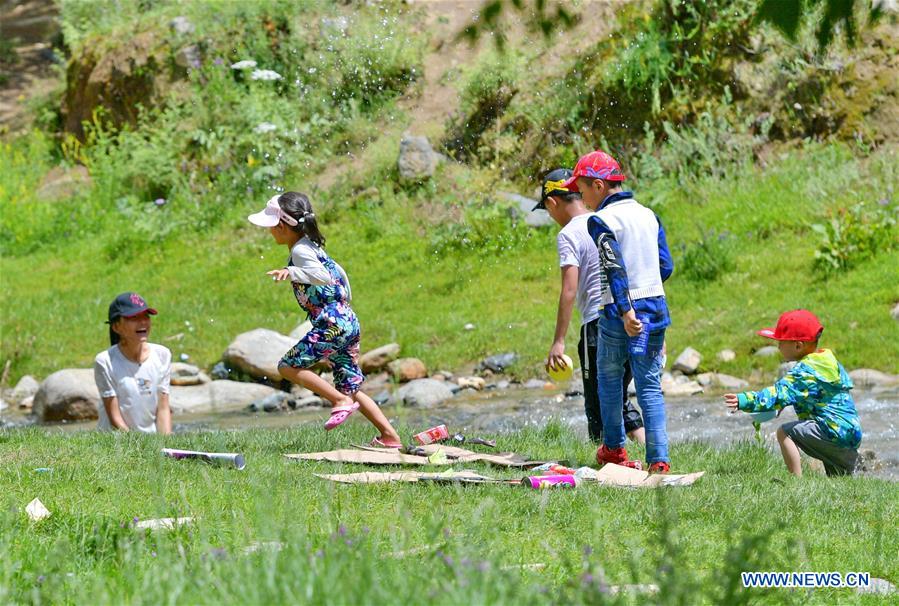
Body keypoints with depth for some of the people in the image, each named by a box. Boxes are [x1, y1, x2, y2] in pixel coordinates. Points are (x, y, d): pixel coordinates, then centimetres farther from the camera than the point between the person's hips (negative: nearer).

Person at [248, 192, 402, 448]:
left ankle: (341, 401, -11)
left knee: (289, 366, -8)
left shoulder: (300, 251, -11)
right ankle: (390, 436, 10)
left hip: (332, 323, -10)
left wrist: (292, 272, -38)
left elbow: (323, 275, -29)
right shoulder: (310, 246, 19)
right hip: (347, 321, 10)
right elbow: (337, 273, 31)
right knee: (350, 387, 13)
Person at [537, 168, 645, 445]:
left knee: (598, 406, 1)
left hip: (598, 322, -7)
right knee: (619, 400, 17)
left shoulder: (569, 235, -8)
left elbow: (569, 291, -16)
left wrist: (559, 341, -16)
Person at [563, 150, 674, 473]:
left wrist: (625, 311, -24)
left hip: (620, 313, -5)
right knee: (650, 386, 5)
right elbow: (666, 267, 13)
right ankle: (659, 459, -4)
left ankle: (614, 449, 27)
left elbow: (615, 269, -20)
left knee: (609, 379, 16)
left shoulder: (601, 220, -10)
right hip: (656, 308, 5)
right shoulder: (648, 214, 11)